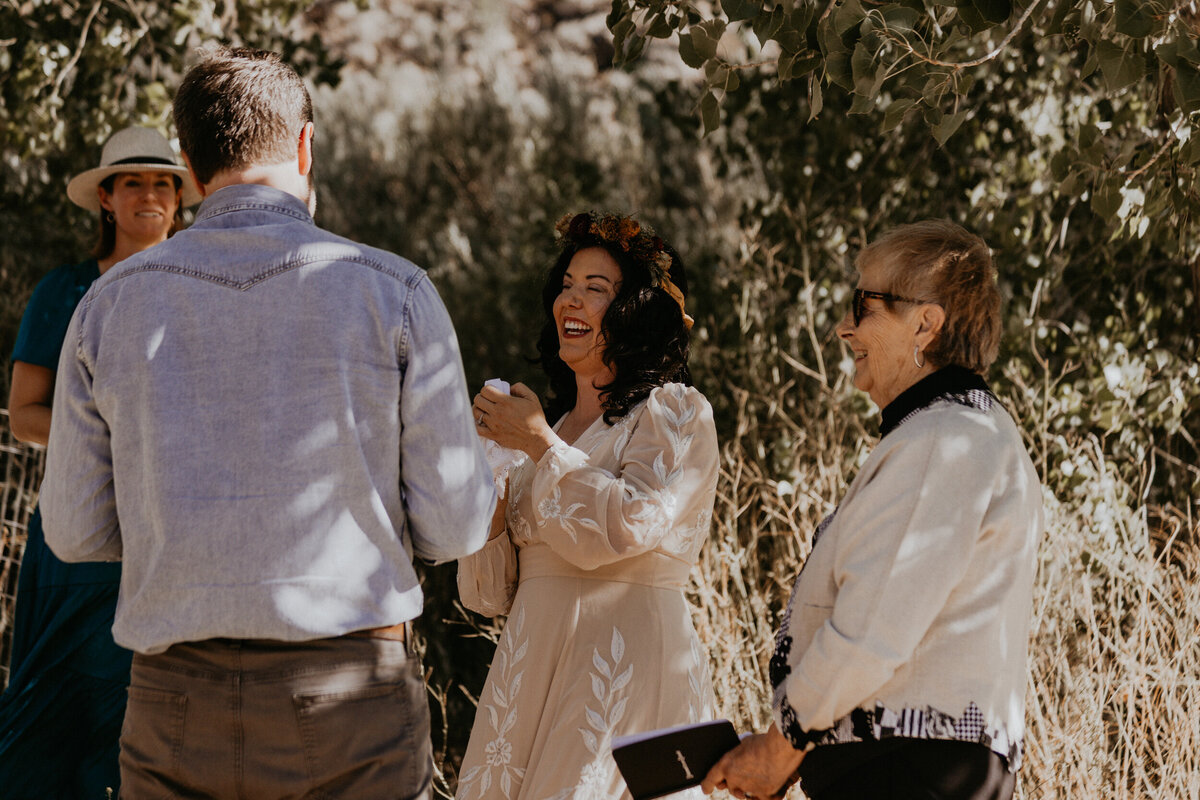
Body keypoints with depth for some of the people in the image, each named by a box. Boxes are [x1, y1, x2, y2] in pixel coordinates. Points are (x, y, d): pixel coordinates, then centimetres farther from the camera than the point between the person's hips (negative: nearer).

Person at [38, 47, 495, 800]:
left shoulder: (111, 304, 4)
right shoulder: (393, 293, -3)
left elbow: (78, 530, 10)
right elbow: (454, 527, -1)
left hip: (179, 708, 2)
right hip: (351, 698, -2)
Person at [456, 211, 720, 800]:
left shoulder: (676, 414, 1)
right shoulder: (553, 426, 18)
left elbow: (628, 525, -18)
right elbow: (491, 592, 15)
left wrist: (537, 442, -7)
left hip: (627, 671, -6)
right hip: (529, 661, 6)